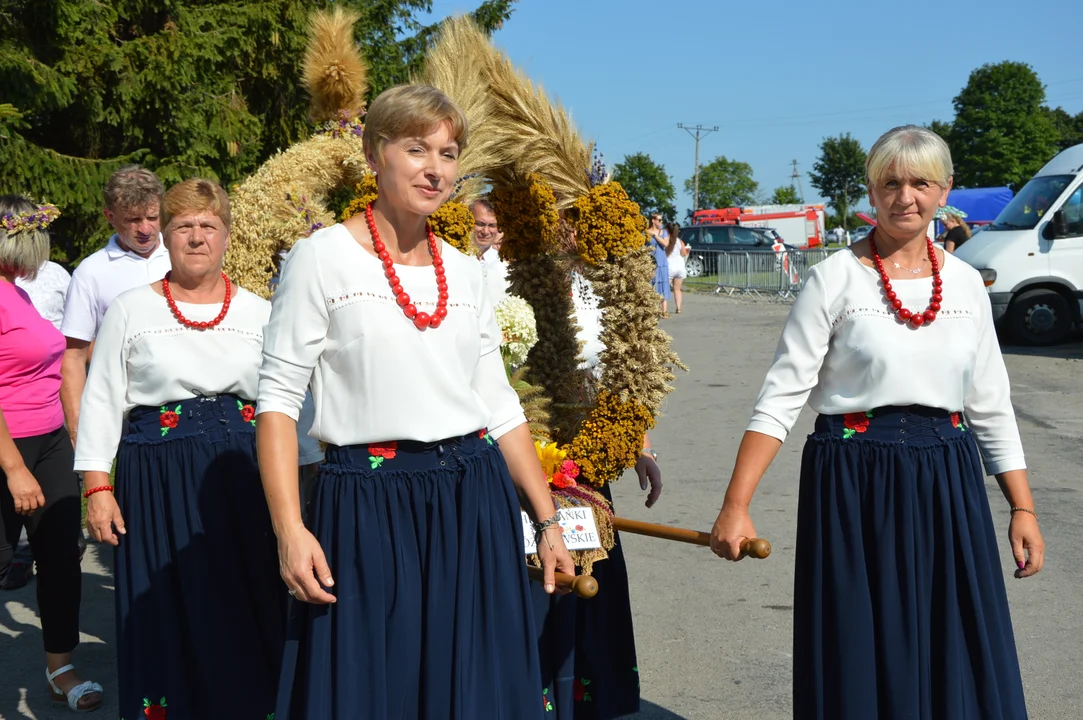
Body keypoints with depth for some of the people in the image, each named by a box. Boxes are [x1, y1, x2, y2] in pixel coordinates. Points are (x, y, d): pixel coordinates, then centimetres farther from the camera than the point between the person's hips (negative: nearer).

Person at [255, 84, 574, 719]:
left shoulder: (465, 272, 10)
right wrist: (291, 530, -16)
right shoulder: (323, 258, -5)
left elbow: (501, 407, 13)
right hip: (369, 505, -4)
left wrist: (548, 521, 10)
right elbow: (279, 400, -7)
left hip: (476, 505, 5)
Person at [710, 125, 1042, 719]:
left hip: (947, 486, 4)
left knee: (957, 660, 9)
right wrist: (735, 506, -16)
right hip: (855, 484, -3)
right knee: (860, 662, 5)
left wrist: (1023, 508, 7)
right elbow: (781, 396, -9)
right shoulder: (836, 278, -6)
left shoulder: (966, 284, 6)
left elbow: (991, 406, 11)